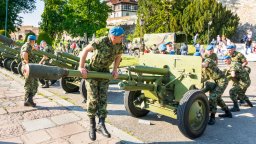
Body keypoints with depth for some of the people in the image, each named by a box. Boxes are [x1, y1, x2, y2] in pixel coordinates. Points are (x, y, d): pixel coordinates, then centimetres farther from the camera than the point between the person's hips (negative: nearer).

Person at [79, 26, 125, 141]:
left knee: (103, 98, -2)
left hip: (105, 72, 4)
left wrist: (115, 70, 0)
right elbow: (86, 50, -25)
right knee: (93, 99, -3)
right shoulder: (101, 41, -26)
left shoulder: (119, 46, -9)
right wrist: (81, 67, -28)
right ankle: (92, 126, 11)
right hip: (92, 71, -4)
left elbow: (118, 56, 10)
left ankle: (101, 124, 4)